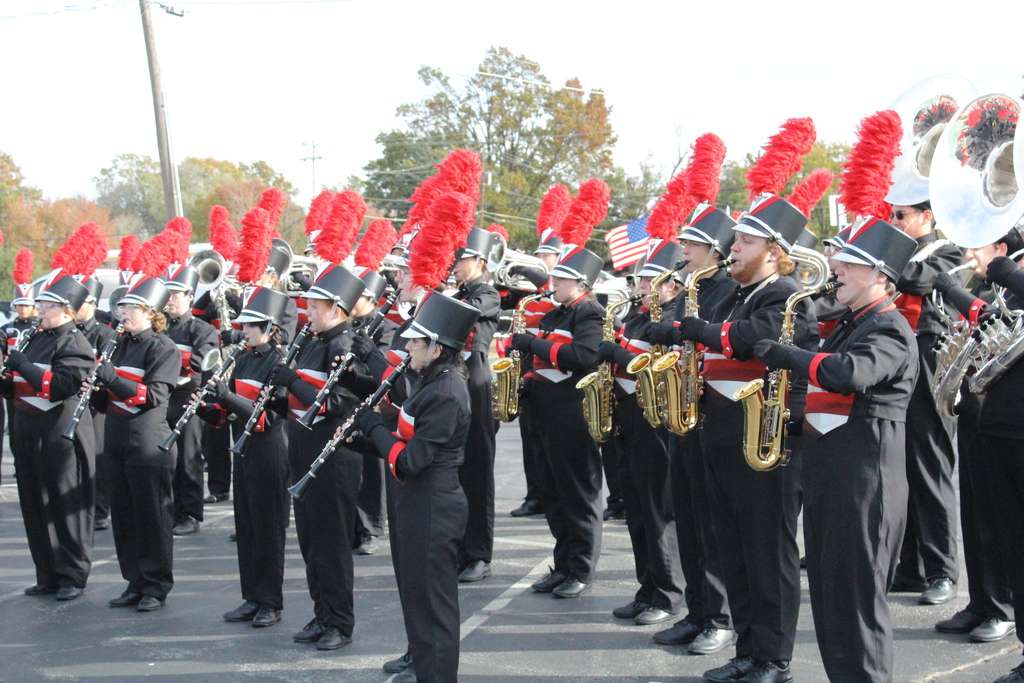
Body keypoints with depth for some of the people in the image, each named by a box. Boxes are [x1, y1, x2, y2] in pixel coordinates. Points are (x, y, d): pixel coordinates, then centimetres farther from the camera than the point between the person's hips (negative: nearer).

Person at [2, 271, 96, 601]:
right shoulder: (37, 338, 15)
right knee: (35, 508, 12)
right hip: (29, 435, 8)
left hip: (59, 437, -8)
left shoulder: (74, 344, -11)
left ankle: (73, 576, 10)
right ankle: (48, 576, 21)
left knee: (65, 508, 0)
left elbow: (58, 387, -23)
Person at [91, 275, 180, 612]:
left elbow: (154, 395, -19)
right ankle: (135, 583, 20)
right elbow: (108, 401, 18)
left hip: (148, 444, -8)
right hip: (119, 441, 8)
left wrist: (112, 379, -26)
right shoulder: (123, 345, 14)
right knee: (123, 516, 10)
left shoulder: (163, 348, -8)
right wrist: (98, 388, -5)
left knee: (152, 517, 0)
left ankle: (157, 587, 8)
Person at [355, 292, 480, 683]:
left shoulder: (445, 394, -23)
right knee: (419, 591, 21)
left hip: (432, 508, -10)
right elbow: (412, 440, 11)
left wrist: (372, 426, -13)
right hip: (425, 501, 10)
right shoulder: (437, 382, 7)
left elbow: (409, 460, -24)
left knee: (431, 599, 1)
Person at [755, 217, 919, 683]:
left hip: (862, 480, -10)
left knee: (855, 596, -5)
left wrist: (785, 355, -21)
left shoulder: (888, 328, -12)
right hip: (827, 472, 10)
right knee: (827, 590, 14)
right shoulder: (850, 324, 18)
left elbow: (850, 373, -31)